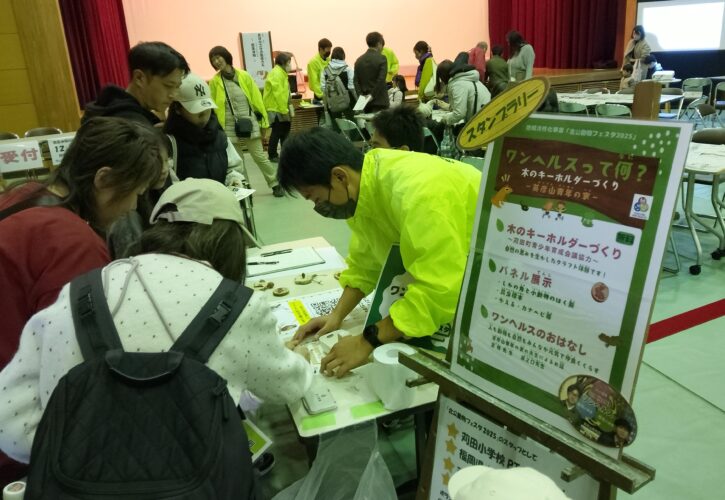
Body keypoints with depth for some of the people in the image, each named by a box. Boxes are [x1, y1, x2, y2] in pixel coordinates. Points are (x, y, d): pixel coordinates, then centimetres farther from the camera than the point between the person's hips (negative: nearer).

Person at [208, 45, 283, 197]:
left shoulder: (244, 76, 1)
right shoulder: (214, 82, 1)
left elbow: (256, 98, 3)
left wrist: (263, 121, 2)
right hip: (229, 127, 1)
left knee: (259, 157, 1)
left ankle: (276, 184, 15)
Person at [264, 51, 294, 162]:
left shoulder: (280, 73, 16)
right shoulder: (276, 74, -16)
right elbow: (278, 94, -22)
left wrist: (286, 109, 16)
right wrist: (284, 111, -22)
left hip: (281, 109, 10)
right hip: (277, 109, -10)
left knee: (284, 131, 14)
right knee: (277, 132, -4)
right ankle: (272, 155, 6)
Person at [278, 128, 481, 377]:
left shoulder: (417, 191, -37)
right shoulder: (365, 184, -8)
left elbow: (440, 290, -40)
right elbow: (365, 261, 3)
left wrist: (368, 341, -34)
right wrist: (337, 314, -9)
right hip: (448, 280, 7)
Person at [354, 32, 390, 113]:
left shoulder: (359, 60, 9)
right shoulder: (381, 58, -8)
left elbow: (356, 81, 5)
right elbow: (381, 79, -16)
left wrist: (361, 95, 1)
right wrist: (373, 95, -12)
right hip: (379, 101, -5)